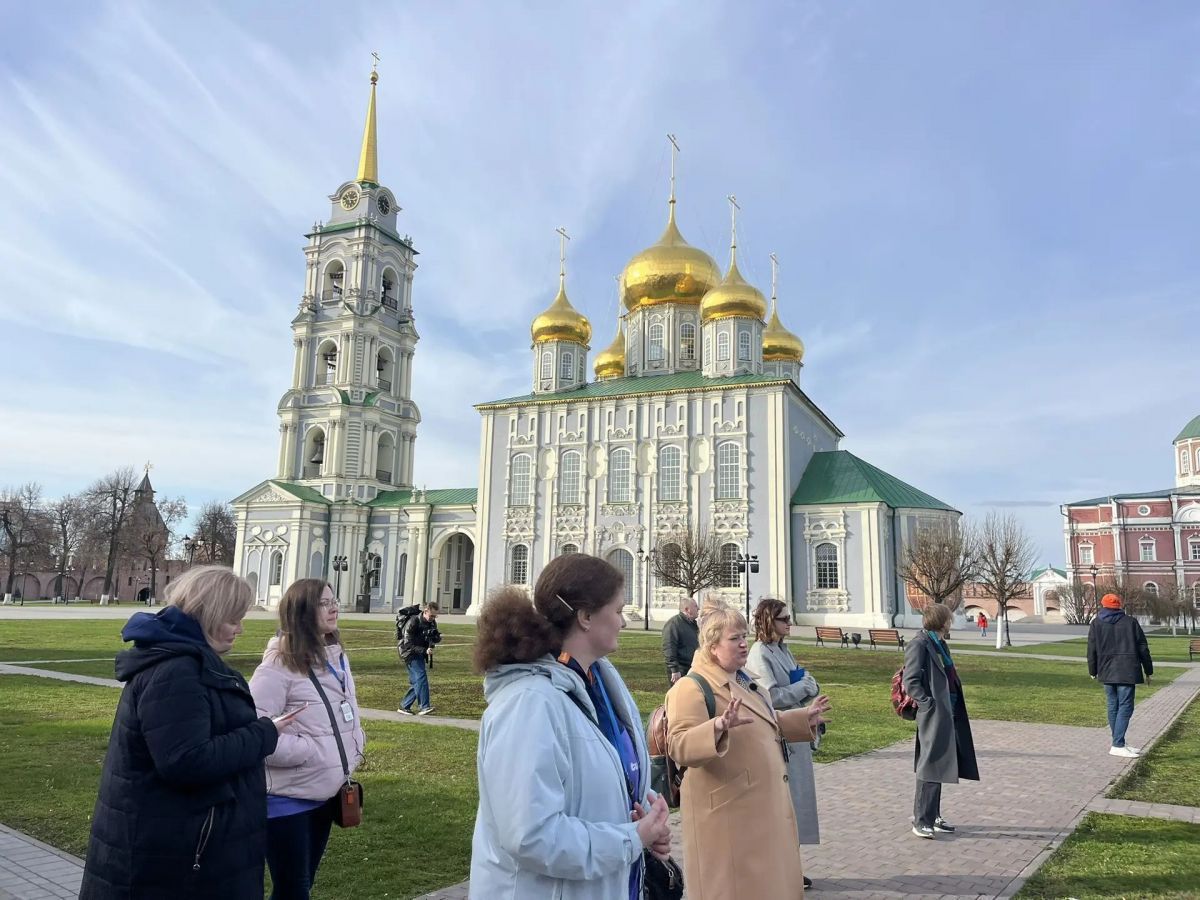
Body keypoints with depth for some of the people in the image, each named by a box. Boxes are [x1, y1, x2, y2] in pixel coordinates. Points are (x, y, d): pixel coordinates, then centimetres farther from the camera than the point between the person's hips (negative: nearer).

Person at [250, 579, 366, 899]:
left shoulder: (337, 657, 6)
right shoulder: (279, 665, -19)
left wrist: (353, 751, 7)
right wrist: (309, 751, -22)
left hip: (325, 792, 8)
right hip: (288, 798, -8)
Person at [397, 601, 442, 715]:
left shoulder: (432, 623, 2)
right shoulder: (413, 623, -20)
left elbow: (438, 639, 10)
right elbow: (408, 644, -22)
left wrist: (435, 638, -16)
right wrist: (424, 651, -32)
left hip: (420, 654, 8)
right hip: (410, 653, -8)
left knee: (416, 682, 6)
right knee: (421, 676, -21)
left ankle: (404, 706, 16)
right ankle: (424, 707, -23)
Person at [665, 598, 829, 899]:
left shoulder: (742, 680, 13)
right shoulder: (692, 687, -19)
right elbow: (679, 746, -29)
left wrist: (803, 718, 19)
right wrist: (718, 727, -43)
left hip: (763, 804, 10)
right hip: (728, 811, -9)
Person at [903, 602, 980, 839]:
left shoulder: (939, 644, 13)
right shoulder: (919, 645, -14)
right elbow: (910, 682, -18)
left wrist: (952, 708, 11)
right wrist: (928, 704, -19)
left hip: (947, 715, 9)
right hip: (933, 716, -9)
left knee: (938, 767, 15)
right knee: (929, 767, -4)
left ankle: (932, 817, 25)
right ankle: (921, 821, 4)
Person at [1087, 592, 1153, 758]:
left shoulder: (1096, 623, 6)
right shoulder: (1131, 622, 2)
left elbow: (1092, 650, 5)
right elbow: (1143, 648, 3)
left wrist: (1093, 671, 14)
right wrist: (1148, 671, 11)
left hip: (1106, 672, 3)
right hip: (1127, 673, -3)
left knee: (1113, 707, 12)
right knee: (1125, 707, -3)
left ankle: (1118, 743, 16)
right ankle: (1117, 745, -9)